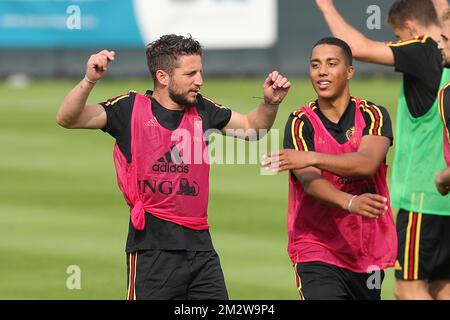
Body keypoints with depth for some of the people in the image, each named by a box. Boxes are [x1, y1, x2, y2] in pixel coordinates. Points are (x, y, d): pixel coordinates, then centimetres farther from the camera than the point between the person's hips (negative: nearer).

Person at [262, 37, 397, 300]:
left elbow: (367, 163, -20)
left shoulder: (374, 116, 0)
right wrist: (350, 202, -39)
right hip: (317, 252, -3)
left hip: (369, 254, 3)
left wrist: (312, 158, -33)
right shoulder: (300, 124, -3)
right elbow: (310, 181, -18)